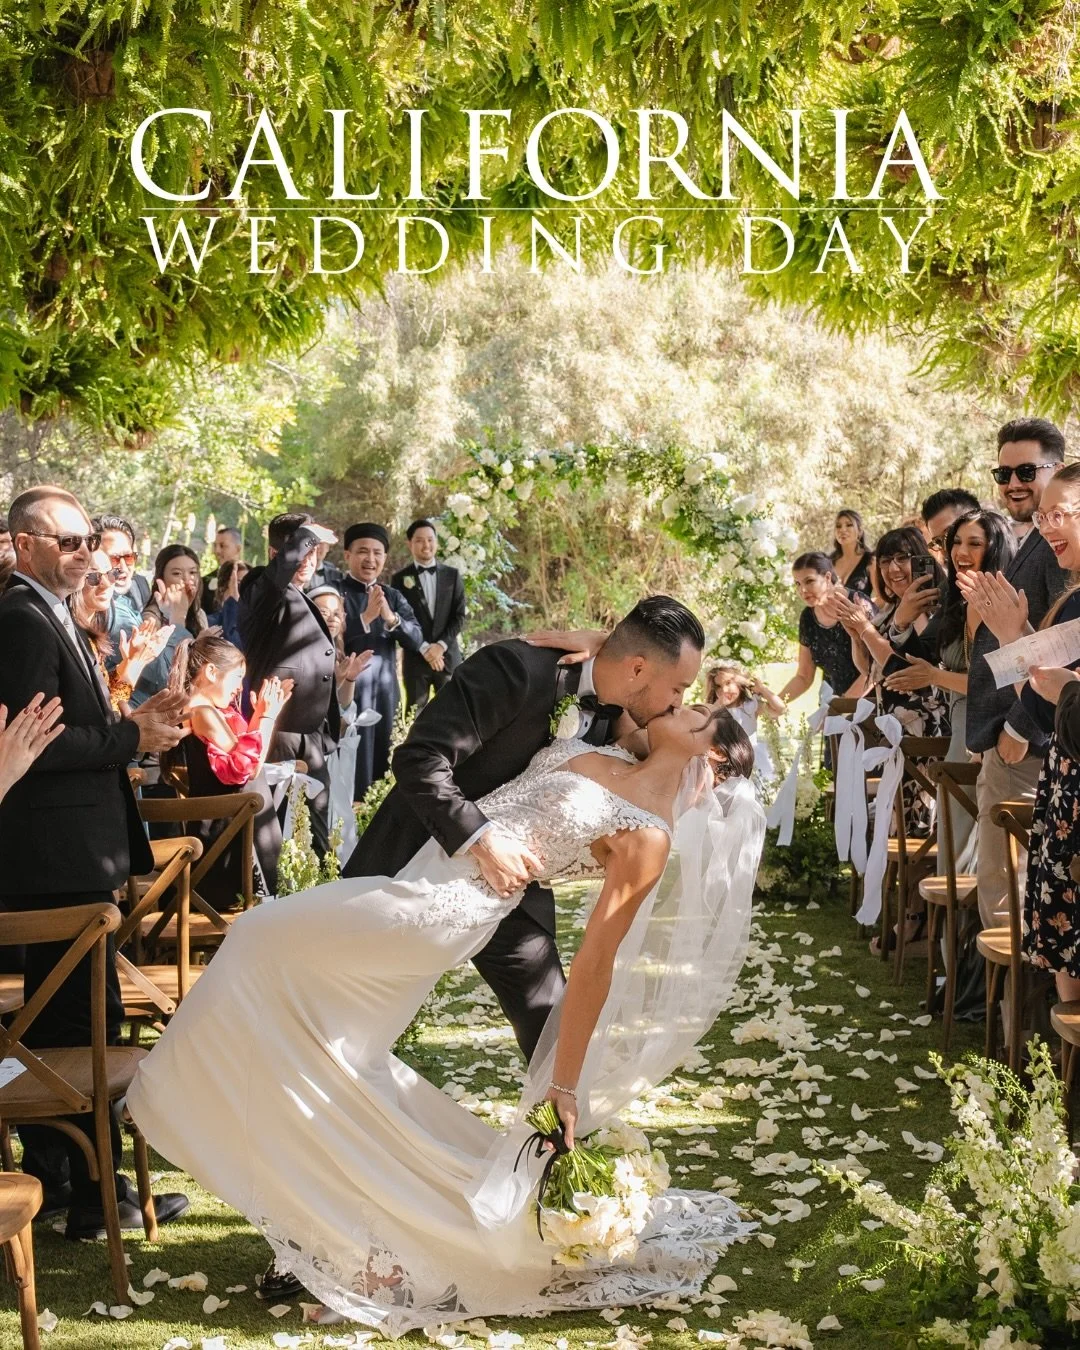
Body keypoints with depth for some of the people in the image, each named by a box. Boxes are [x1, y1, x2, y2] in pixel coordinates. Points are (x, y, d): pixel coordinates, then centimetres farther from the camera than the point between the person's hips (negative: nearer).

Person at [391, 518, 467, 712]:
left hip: (448, 656, 1)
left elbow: (460, 615, 4)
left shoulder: (452, 575, 9)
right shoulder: (400, 578, 4)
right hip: (415, 657, -1)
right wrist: (424, 648, -11)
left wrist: (441, 645, -10)